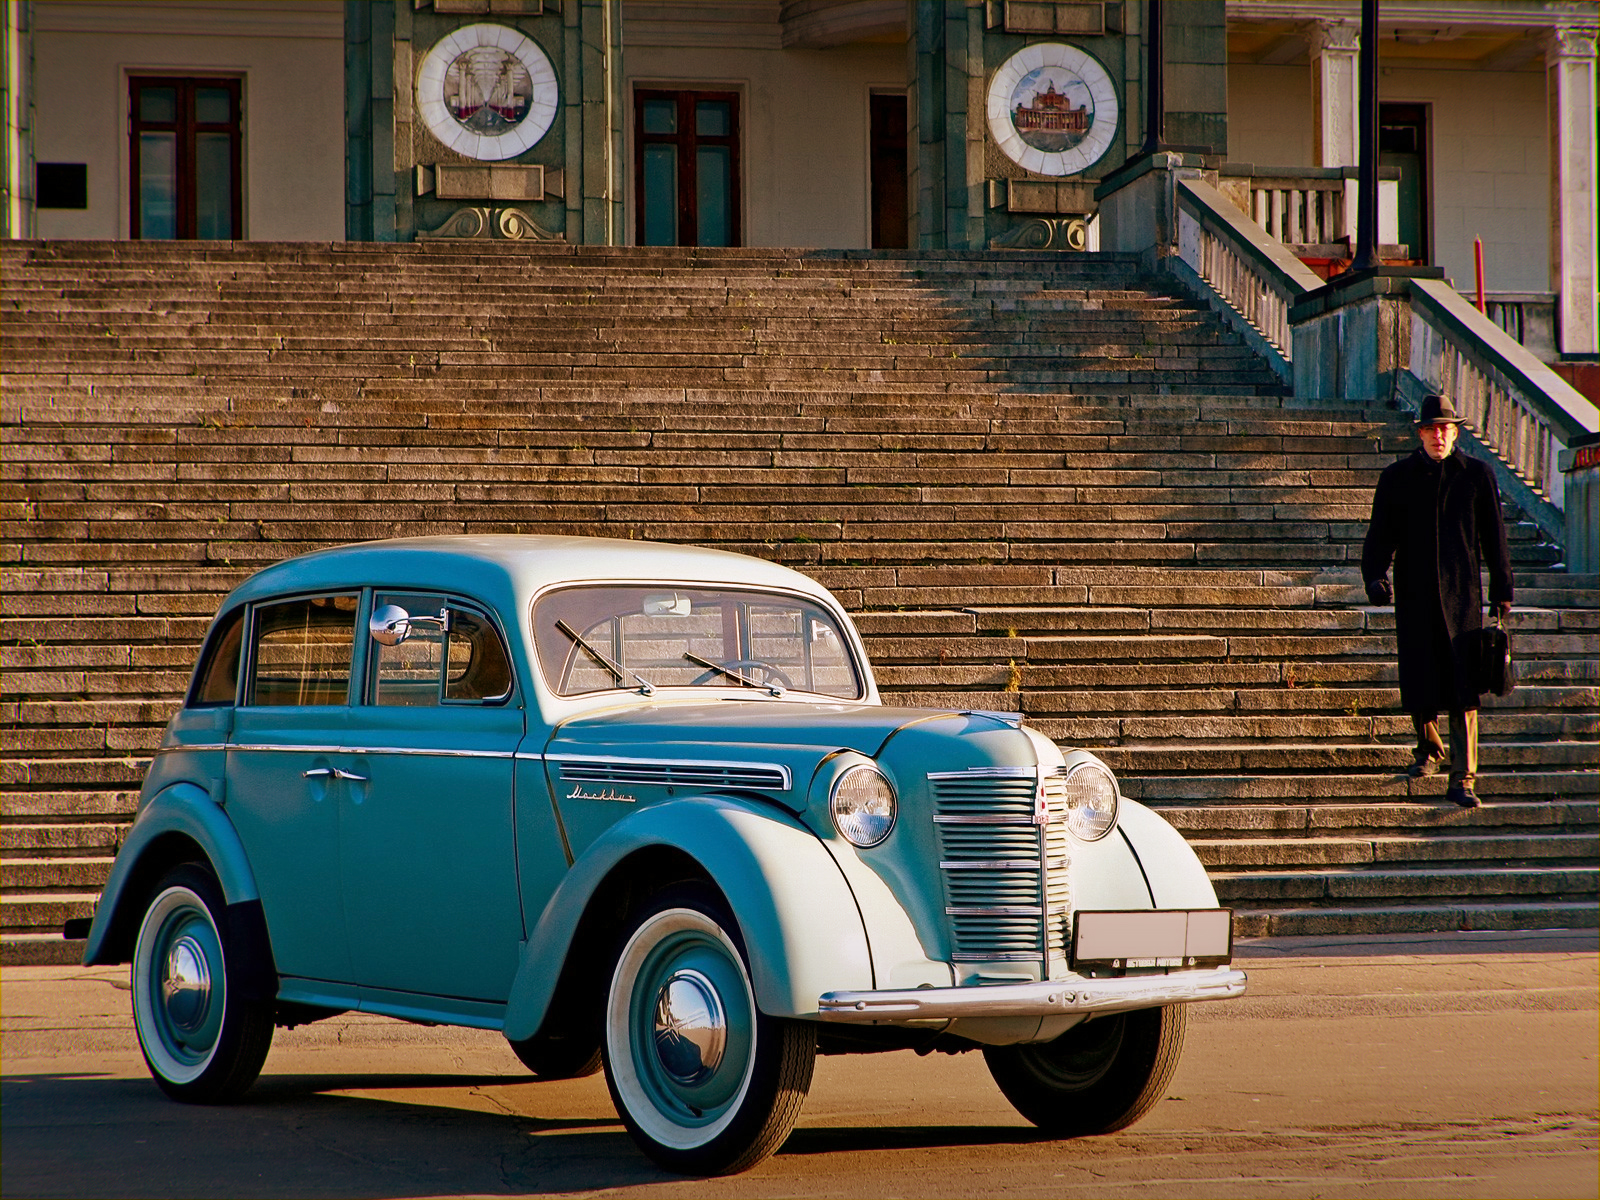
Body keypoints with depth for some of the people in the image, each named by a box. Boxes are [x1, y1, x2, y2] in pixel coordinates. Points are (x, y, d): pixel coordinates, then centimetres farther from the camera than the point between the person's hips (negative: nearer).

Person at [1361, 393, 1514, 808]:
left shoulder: (1477, 475, 4)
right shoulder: (1397, 478, 5)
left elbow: (1494, 537, 9)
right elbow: (1381, 533, 3)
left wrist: (1501, 590, 8)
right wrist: (1375, 575, -14)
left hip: (1462, 595, -1)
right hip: (1414, 597, 1)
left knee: (1463, 689, -7)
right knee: (1418, 685, 5)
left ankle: (1463, 778, -6)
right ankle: (1429, 750, 33)